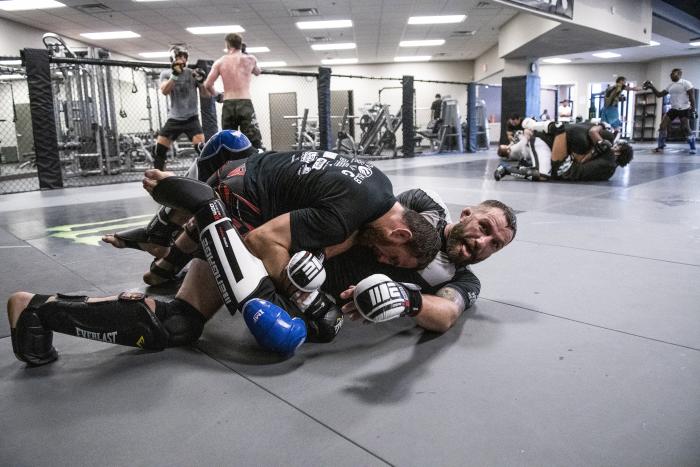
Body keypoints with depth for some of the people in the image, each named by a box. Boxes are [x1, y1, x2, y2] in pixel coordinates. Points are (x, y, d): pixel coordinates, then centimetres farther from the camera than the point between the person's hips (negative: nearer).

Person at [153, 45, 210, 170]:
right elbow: (165, 91, -15)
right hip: (174, 118, 2)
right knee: (159, 149, 0)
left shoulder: (192, 73, 1)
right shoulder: (166, 73, 4)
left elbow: (207, 95, -2)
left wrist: (201, 82, -21)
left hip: (191, 118, -2)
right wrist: (174, 75, -27)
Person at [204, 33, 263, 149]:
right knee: (255, 143, -4)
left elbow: (207, 85, 3)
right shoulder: (250, 59, 6)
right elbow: (257, 72, 28)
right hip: (245, 104, -2)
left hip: (228, 105, 2)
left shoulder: (220, 62, 7)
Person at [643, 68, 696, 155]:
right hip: (673, 109, 7)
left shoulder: (686, 83, -7)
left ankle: (692, 148, 0)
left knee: (686, 129, -12)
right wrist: (652, 87, 2)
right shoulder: (670, 86, 13)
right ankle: (660, 147, 4)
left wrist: (693, 109, -18)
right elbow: (659, 94, 14)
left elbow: (691, 96, -10)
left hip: (684, 109, -7)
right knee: (662, 126, -3)